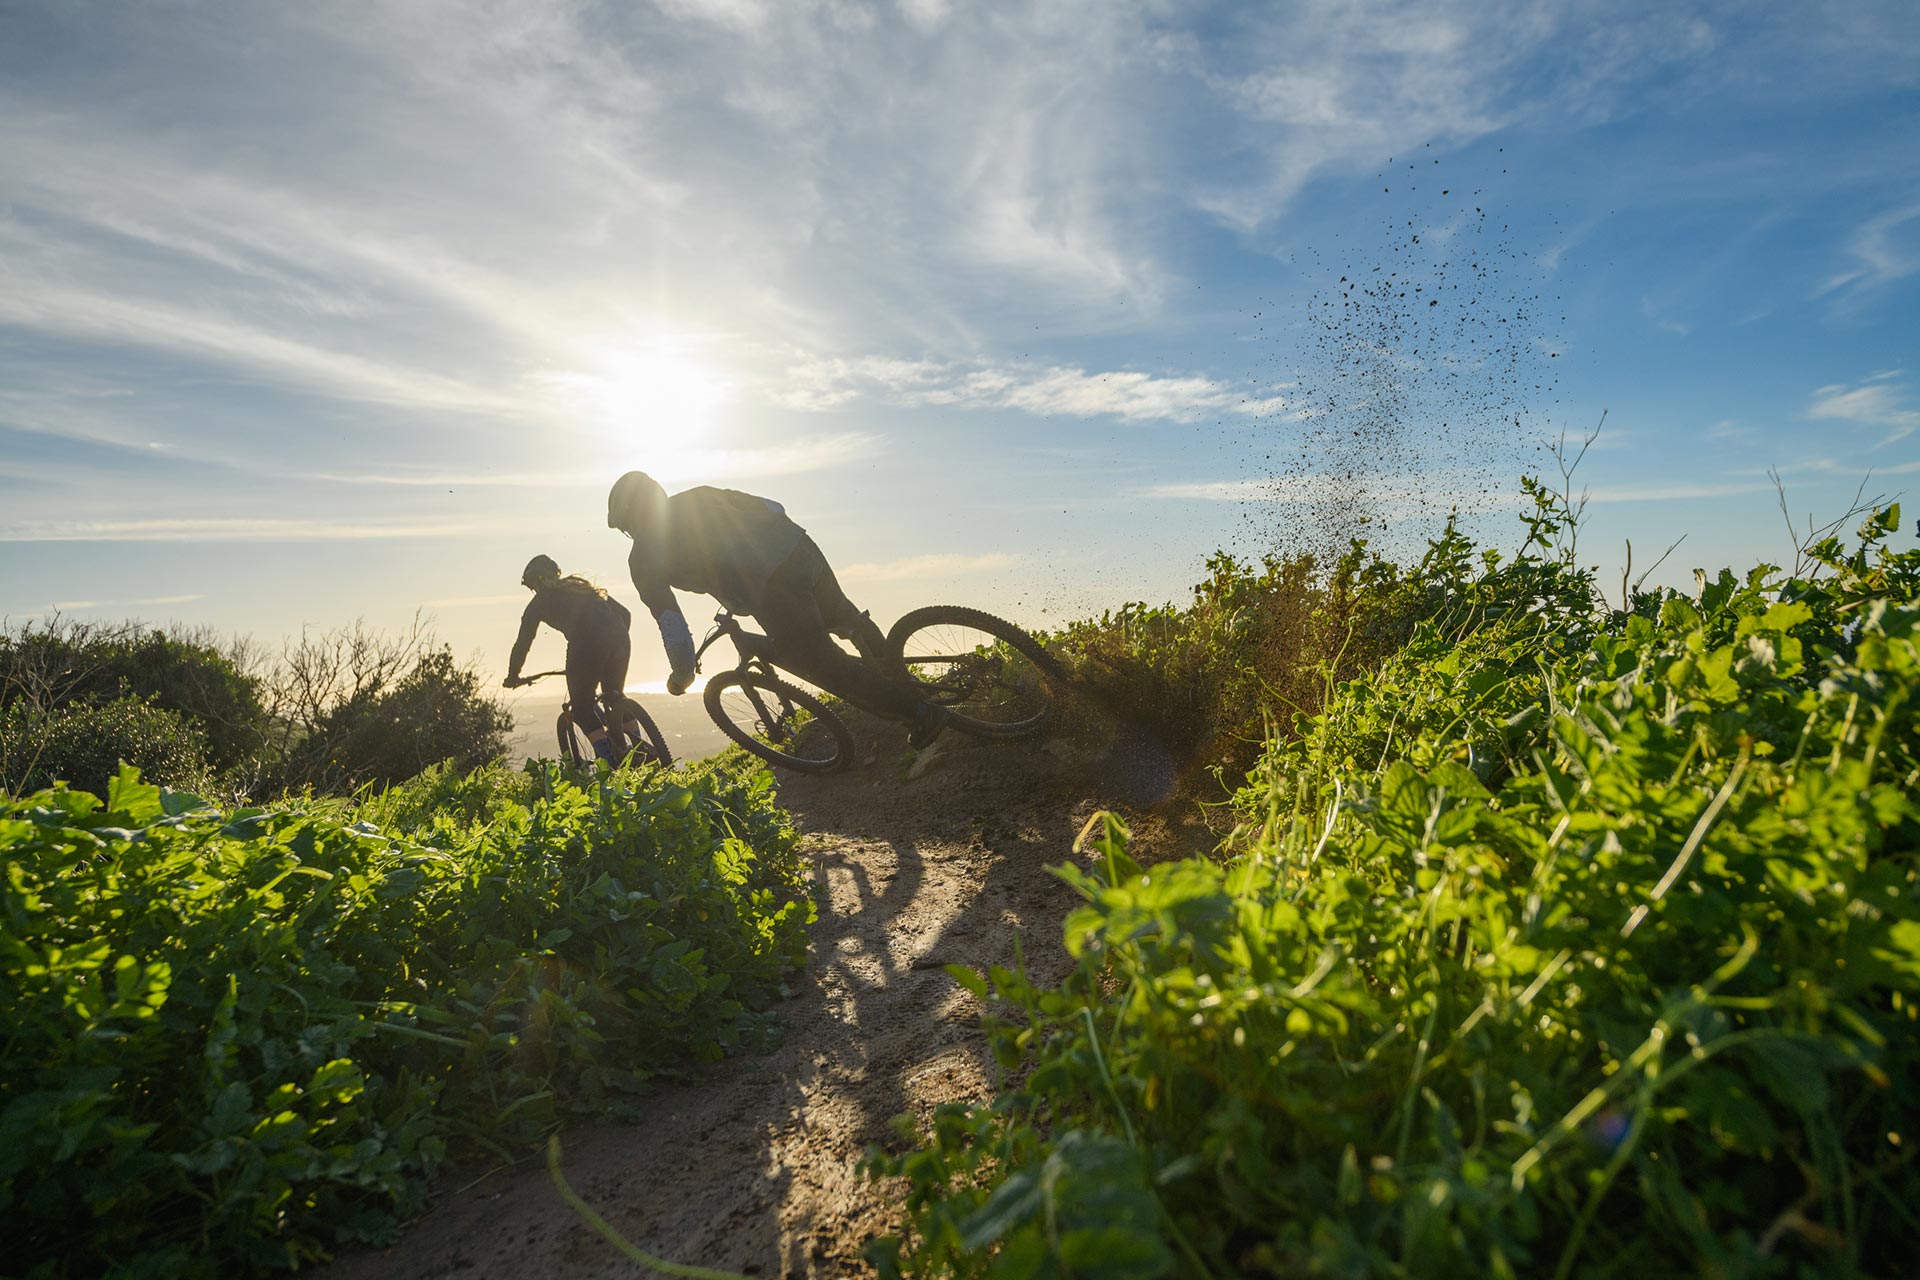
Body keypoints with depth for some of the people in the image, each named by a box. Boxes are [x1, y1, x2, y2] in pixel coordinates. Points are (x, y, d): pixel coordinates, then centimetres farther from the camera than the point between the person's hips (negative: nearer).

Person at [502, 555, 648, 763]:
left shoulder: (540, 602, 22)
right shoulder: (582, 586, 34)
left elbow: (523, 643, 21)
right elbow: (624, 613, 29)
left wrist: (512, 676, 36)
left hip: (586, 644, -5)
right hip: (619, 637, 5)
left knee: (582, 708, 10)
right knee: (615, 696, 26)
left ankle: (609, 759, -6)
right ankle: (640, 745, 13)